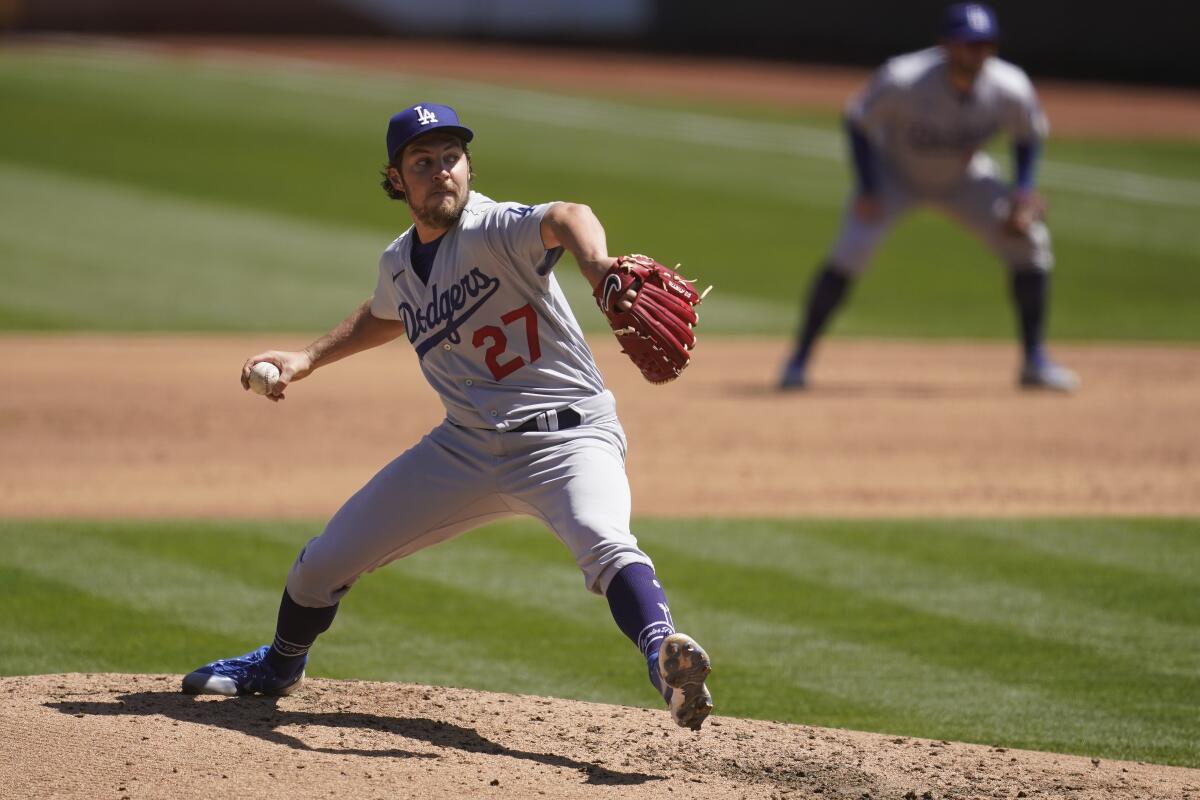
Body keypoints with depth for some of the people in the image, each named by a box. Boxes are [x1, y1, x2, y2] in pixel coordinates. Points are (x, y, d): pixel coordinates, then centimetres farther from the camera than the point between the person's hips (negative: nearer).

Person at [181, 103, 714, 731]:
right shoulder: (398, 264, 6)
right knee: (326, 559, 12)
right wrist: (309, 359, 21)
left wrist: (594, 263, -64)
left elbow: (563, 219, -42)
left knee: (603, 543, -39)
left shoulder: (495, 230, -17)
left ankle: (664, 661, -55)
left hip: (566, 437, -7)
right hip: (467, 446, 7)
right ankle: (279, 667, 40)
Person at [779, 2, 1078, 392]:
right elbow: (858, 122, -19)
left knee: (1029, 241, -11)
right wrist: (867, 191, -25)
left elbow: (1029, 136, -5)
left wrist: (1023, 192, -18)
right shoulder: (902, 80, -35)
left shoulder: (1011, 89, -26)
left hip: (963, 178, 3)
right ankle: (799, 360, -10)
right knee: (851, 250, -23)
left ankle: (1035, 361, 2)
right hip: (895, 173, -3)